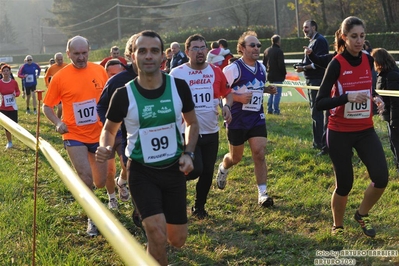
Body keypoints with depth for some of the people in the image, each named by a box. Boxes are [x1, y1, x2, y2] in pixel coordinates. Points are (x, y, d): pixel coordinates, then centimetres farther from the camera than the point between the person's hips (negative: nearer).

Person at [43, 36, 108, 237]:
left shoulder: (99, 71, -4)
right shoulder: (60, 77, -11)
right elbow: (47, 106, -2)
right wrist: (58, 123, -19)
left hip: (99, 134, 3)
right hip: (75, 136, -3)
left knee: (100, 183, 11)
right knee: (86, 178, -15)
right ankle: (92, 219, 8)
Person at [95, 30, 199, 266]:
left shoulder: (179, 86, -8)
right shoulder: (124, 95, -13)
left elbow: (192, 123, 8)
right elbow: (109, 129, 4)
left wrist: (188, 153, -6)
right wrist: (105, 148, -18)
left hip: (174, 169, 3)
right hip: (142, 171, -2)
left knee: (177, 240, 9)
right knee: (158, 236, -19)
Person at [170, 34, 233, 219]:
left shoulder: (216, 72, 4)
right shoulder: (177, 73, -7)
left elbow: (227, 92, 16)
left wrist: (227, 105, -5)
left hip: (211, 132, 4)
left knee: (208, 172, 10)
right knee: (196, 169, -16)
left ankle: (199, 207, 29)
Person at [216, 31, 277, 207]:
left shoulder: (262, 68, 6)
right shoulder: (233, 69, -16)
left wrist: (268, 90, 3)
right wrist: (239, 97, -26)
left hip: (257, 118, 4)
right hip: (237, 120, -4)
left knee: (260, 153, -7)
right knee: (236, 157, 12)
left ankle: (262, 193, -3)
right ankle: (223, 168, 47)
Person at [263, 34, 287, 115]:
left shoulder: (266, 51, 10)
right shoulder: (279, 51, -14)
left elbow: (264, 63, 15)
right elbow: (281, 64, -16)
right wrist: (284, 73, -4)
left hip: (270, 76, 8)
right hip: (278, 76, -7)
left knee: (271, 93, 17)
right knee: (277, 93, -4)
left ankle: (269, 109, 16)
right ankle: (276, 110, -6)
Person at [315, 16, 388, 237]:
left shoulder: (368, 60, 2)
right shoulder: (336, 64, -15)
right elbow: (319, 103, -18)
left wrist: (376, 97, 0)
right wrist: (347, 97, -30)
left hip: (365, 130, 5)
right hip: (340, 133, -4)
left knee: (381, 178, -8)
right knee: (344, 184, 2)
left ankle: (362, 215, 20)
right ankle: (337, 226, 29)